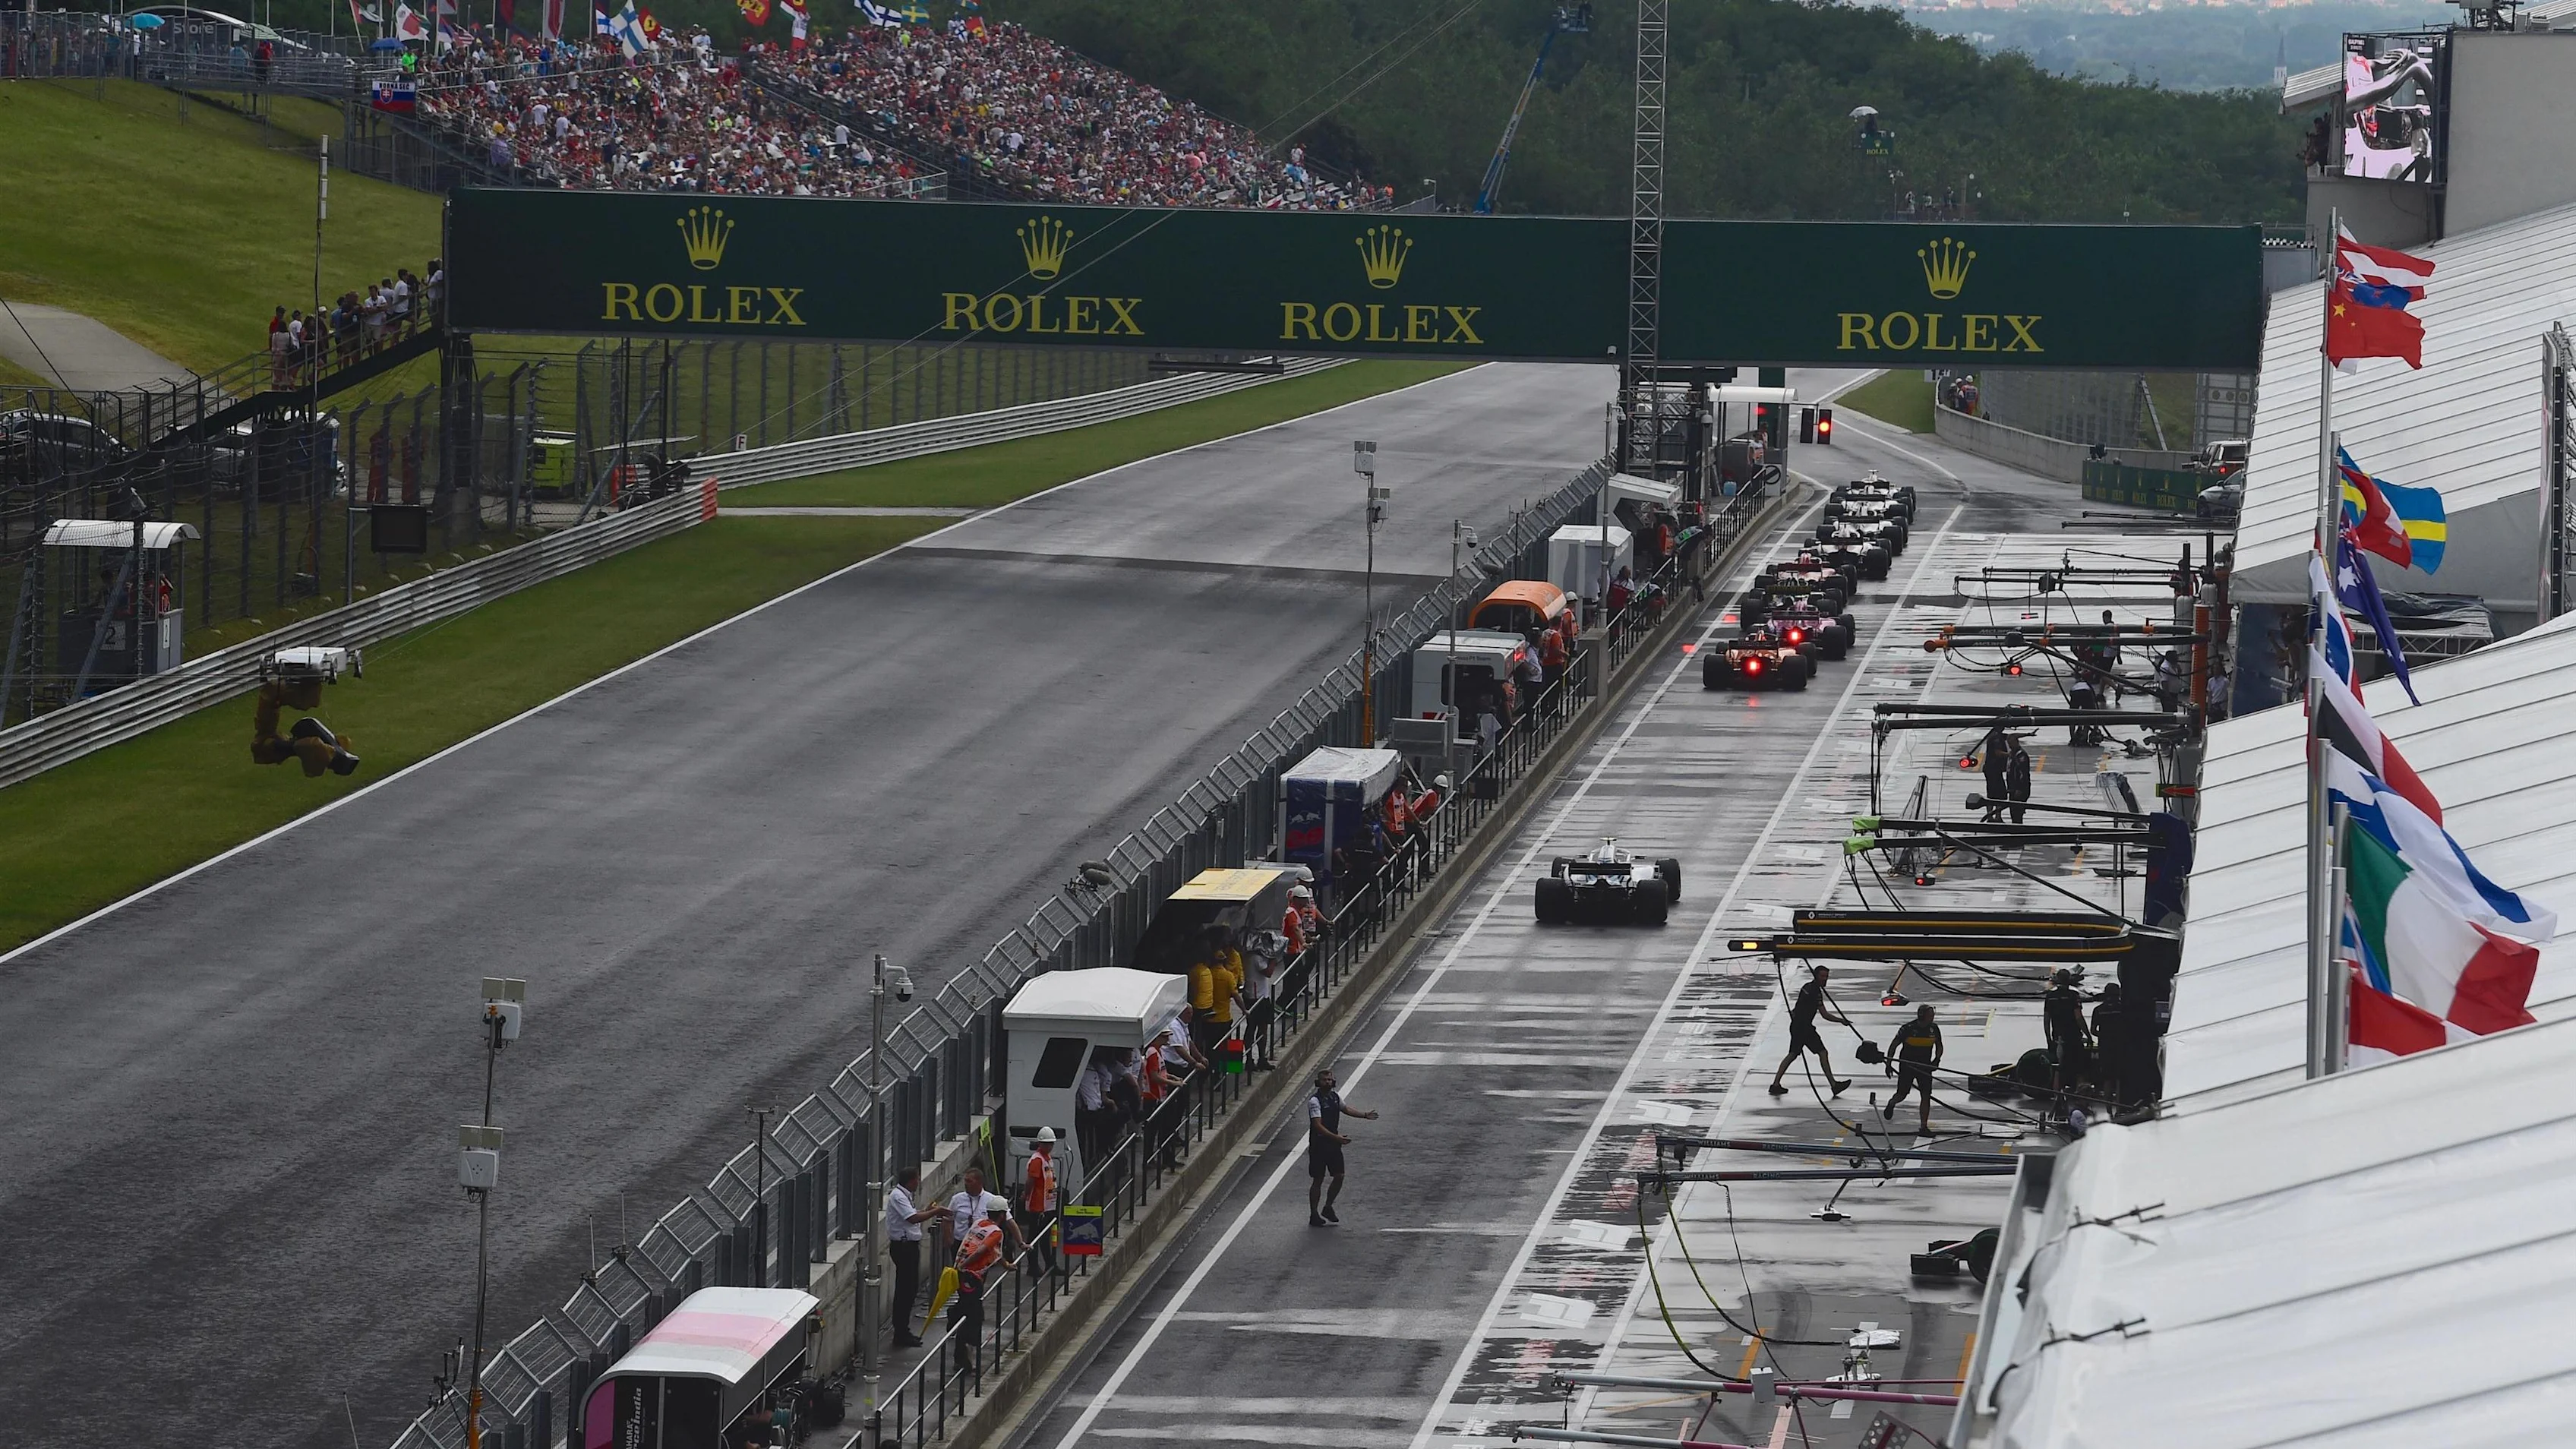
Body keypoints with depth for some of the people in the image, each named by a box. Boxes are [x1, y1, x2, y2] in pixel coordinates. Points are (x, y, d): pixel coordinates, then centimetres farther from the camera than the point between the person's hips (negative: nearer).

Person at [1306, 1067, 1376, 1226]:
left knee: (1339, 1177, 5)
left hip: (1334, 1144, 7)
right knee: (1318, 1180, 0)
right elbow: (1318, 1126, -26)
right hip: (1319, 1145, -7)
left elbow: (1345, 1108, 29)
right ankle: (1314, 1215, 10)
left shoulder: (1335, 1097, 7)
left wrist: (1365, 1115, 30)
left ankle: (1328, 1208, 24)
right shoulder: (1314, 1101, -18)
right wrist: (1336, 1138, -34)